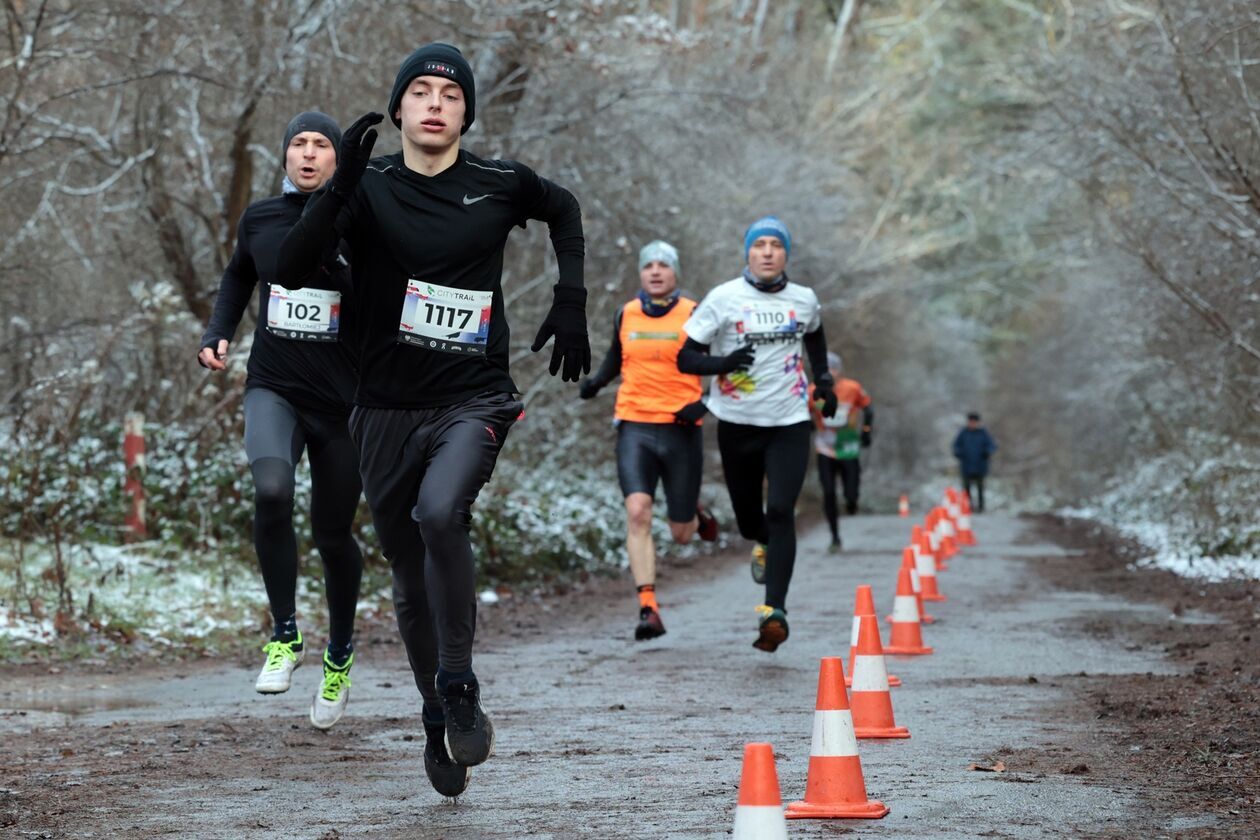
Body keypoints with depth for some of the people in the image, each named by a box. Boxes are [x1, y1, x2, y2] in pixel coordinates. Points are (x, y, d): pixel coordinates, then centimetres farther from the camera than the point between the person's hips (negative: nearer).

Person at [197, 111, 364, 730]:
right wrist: (217, 335, 11)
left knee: (332, 536, 9)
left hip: (342, 401, -1)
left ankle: (339, 654, 37)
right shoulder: (259, 220, 3)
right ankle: (284, 636, -11)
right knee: (272, 490, -28)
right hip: (273, 391, 1)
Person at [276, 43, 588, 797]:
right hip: (387, 410, 2)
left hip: (474, 401, -2)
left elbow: (564, 209, 22)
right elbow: (293, 269, -17)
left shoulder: (499, 185, -1)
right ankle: (440, 721, 30)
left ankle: (460, 688, -15)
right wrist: (341, 188, -29)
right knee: (412, 585, 10)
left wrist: (571, 304, 11)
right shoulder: (371, 188, -4)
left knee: (440, 513, -31)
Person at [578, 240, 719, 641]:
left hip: (681, 429, -1)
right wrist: (596, 380, 5)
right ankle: (648, 610, -19)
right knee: (637, 512, -19)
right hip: (635, 427, 1)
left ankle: (696, 512, 47)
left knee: (681, 534, 8)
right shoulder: (625, 315, 7)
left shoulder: (694, 315, -2)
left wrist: (704, 403, -13)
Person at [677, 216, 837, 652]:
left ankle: (775, 610, -18)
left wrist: (823, 379, 18)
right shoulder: (723, 298, -7)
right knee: (747, 514, 12)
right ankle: (764, 543, 51)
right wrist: (724, 362, -26)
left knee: (781, 513, -15)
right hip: (737, 424, 0)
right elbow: (686, 358, -8)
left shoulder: (804, 300, 2)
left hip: (790, 424, 0)